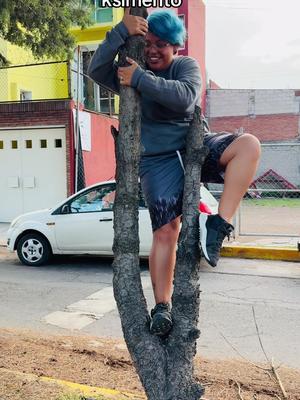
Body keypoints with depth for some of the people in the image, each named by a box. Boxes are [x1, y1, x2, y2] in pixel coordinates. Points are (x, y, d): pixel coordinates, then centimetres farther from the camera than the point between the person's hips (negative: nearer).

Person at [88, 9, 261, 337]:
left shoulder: (186, 65, 4)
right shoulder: (131, 70, 8)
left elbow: (185, 97, -18)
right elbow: (96, 70, -11)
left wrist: (141, 79, -21)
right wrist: (121, 31, -18)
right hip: (159, 162, -1)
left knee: (248, 144, -26)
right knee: (165, 232, -10)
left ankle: (218, 226, -29)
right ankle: (162, 308, 3)